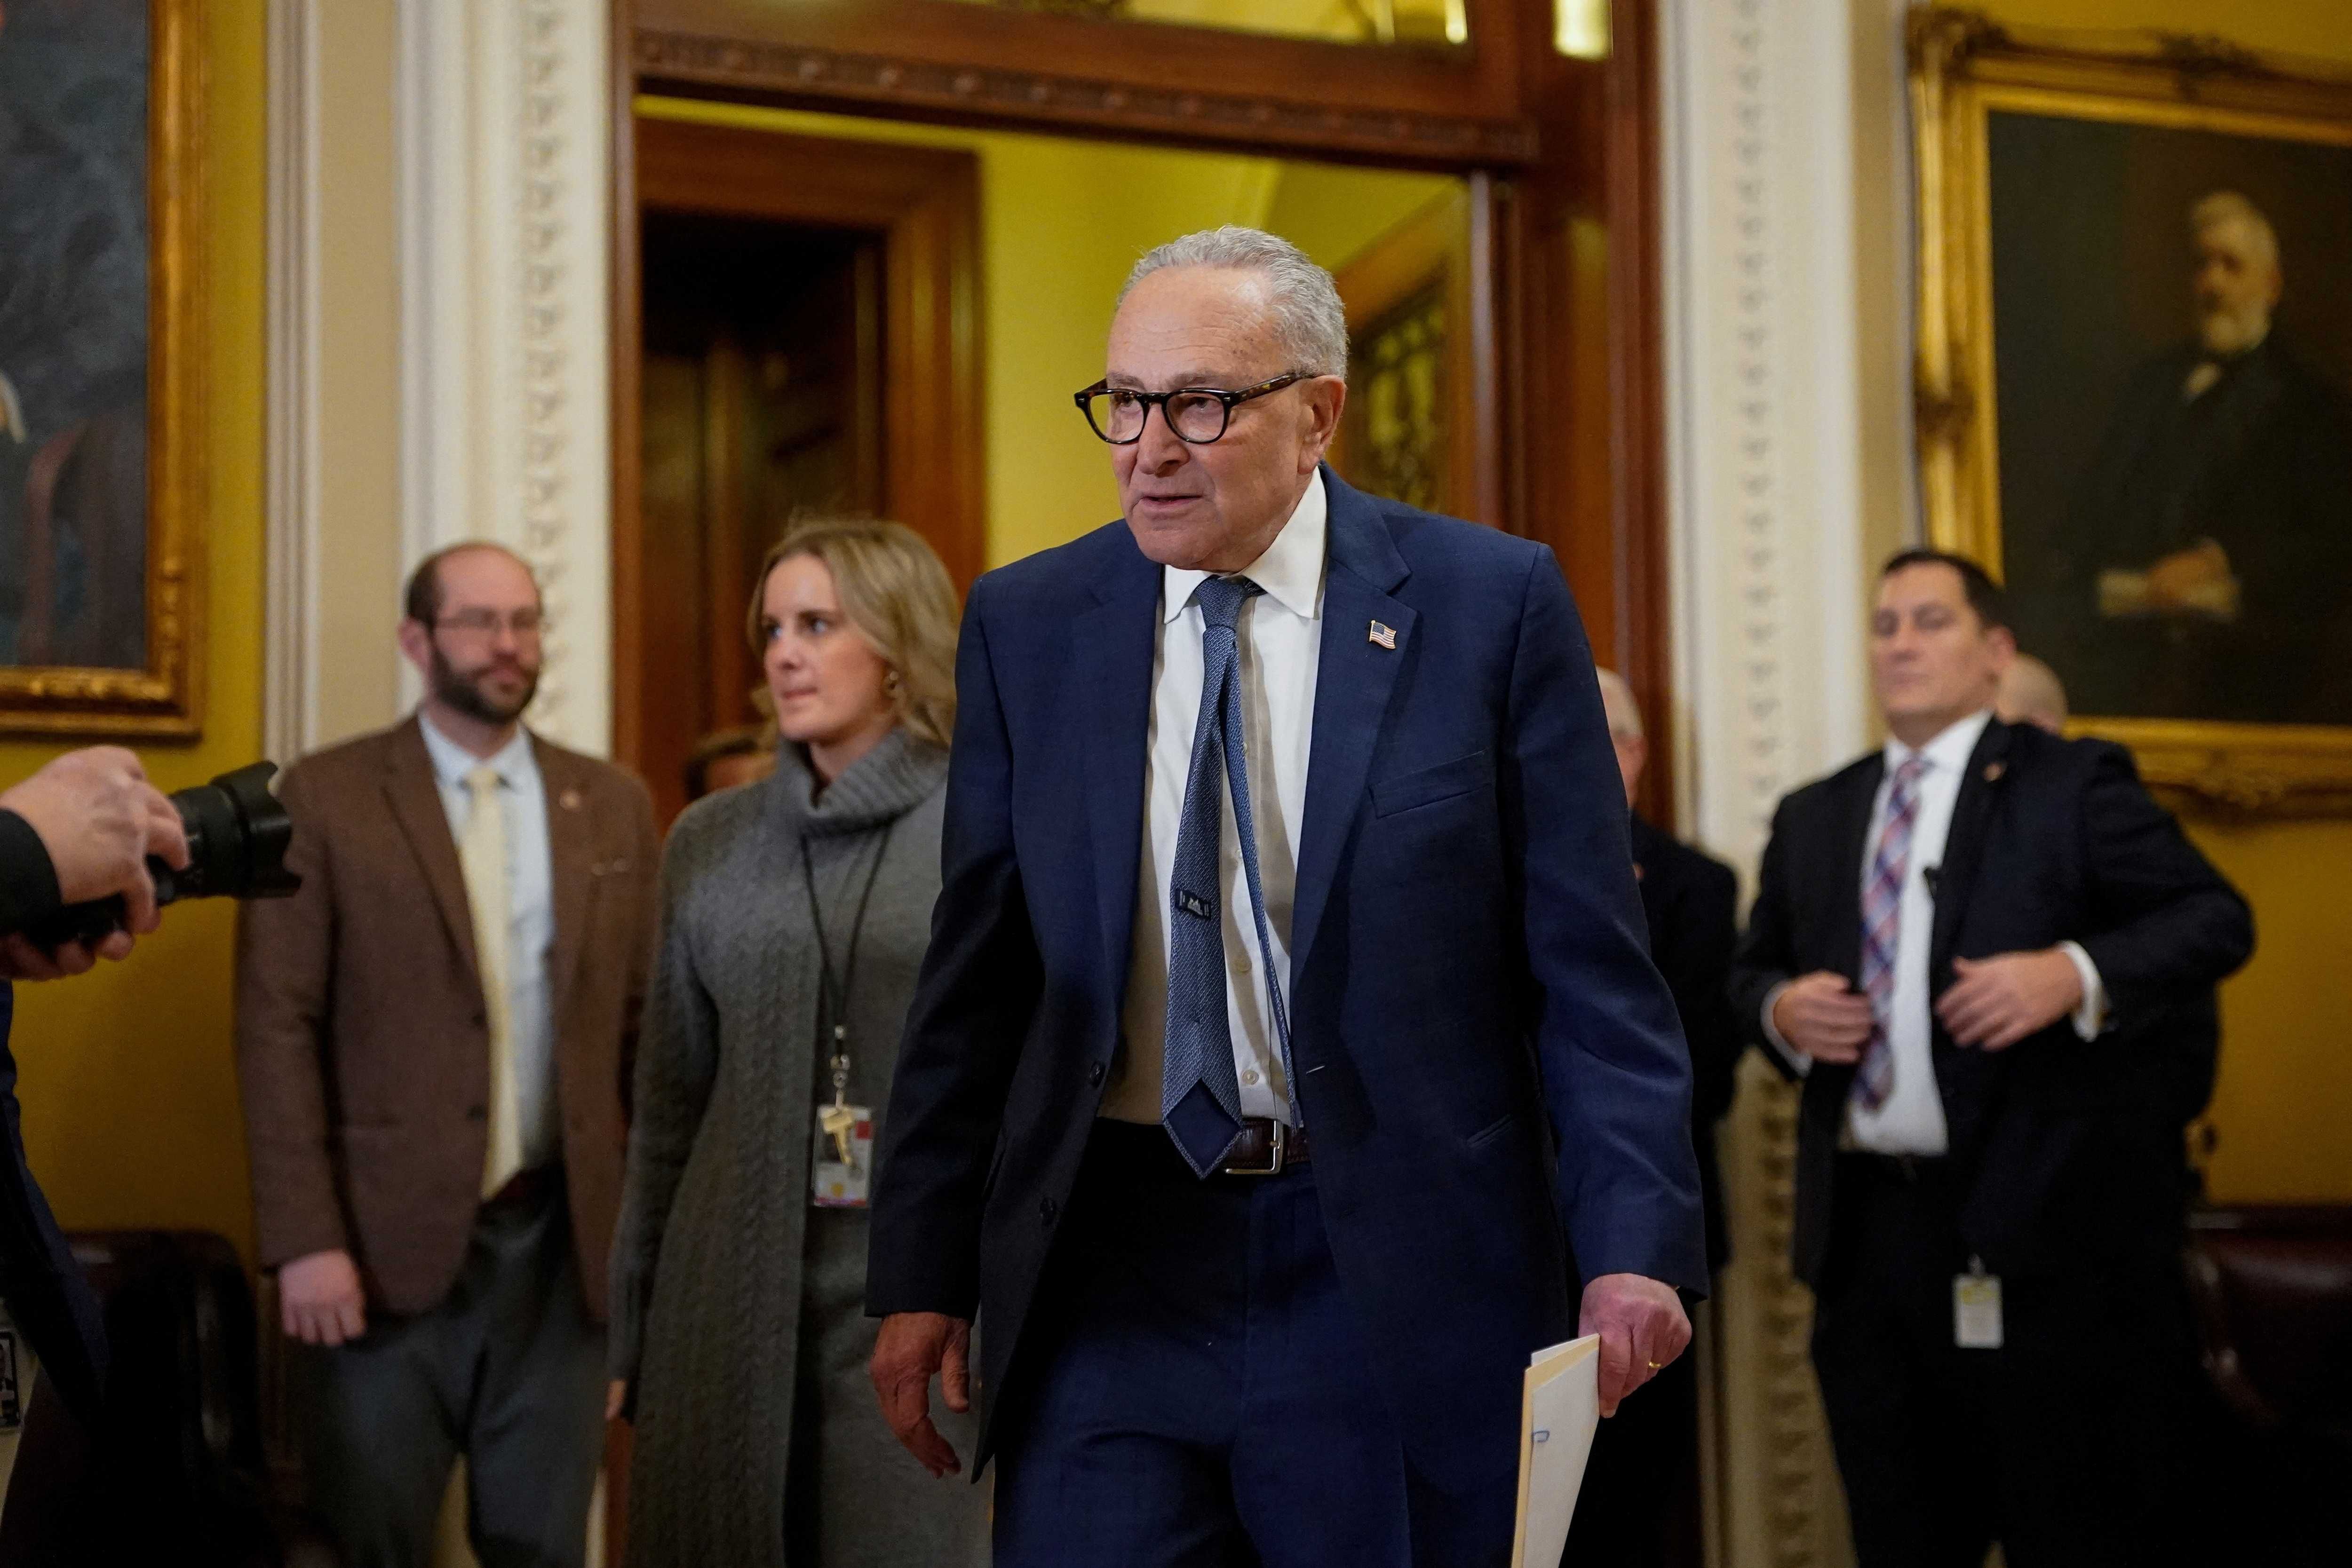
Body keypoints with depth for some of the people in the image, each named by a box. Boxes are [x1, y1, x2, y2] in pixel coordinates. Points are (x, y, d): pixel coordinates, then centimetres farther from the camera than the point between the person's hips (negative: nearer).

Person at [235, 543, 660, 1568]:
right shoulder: (326, 799, -1)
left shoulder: (613, 805, 9)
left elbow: (648, 1021, 10)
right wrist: (304, 1241, -12)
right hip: (384, 1243, -3)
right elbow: (277, 1030, -5)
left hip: (562, 1241, 3)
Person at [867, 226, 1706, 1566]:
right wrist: (924, 1275, 5)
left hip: (1400, 1278, -2)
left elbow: (1592, 969, -4)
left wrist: (1634, 1246, -13)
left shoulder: (1492, 602, -2)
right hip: (1108, 1275, 2)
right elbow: (975, 985, 8)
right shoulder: (1027, 626, 6)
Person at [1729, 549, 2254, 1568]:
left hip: (2034, 1227, -5)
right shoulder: (1812, 819, 17)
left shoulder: (2070, 784, 1)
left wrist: (2075, 974, -21)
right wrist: (1782, 1009, -1)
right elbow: (1751, 970, 23)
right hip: (1863, 1228, 5)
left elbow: (2215, 919, -6)